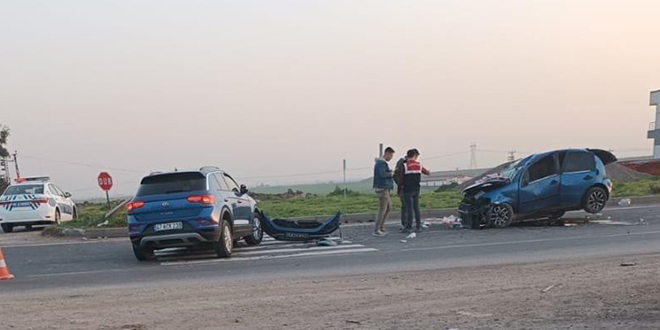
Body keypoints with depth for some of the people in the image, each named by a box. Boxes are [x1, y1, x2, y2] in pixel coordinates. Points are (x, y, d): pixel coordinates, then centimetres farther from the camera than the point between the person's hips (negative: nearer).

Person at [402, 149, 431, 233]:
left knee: (409, 209, -4)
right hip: (416, 190, 4)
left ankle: (409, 227, -3)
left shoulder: (404, 165, -9)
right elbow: (428, 173, 19)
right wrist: (429, 172, 43)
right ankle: (418, 227, 11)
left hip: (408, 190, -4)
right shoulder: (419, 165, 4)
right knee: (416, 208, 10)